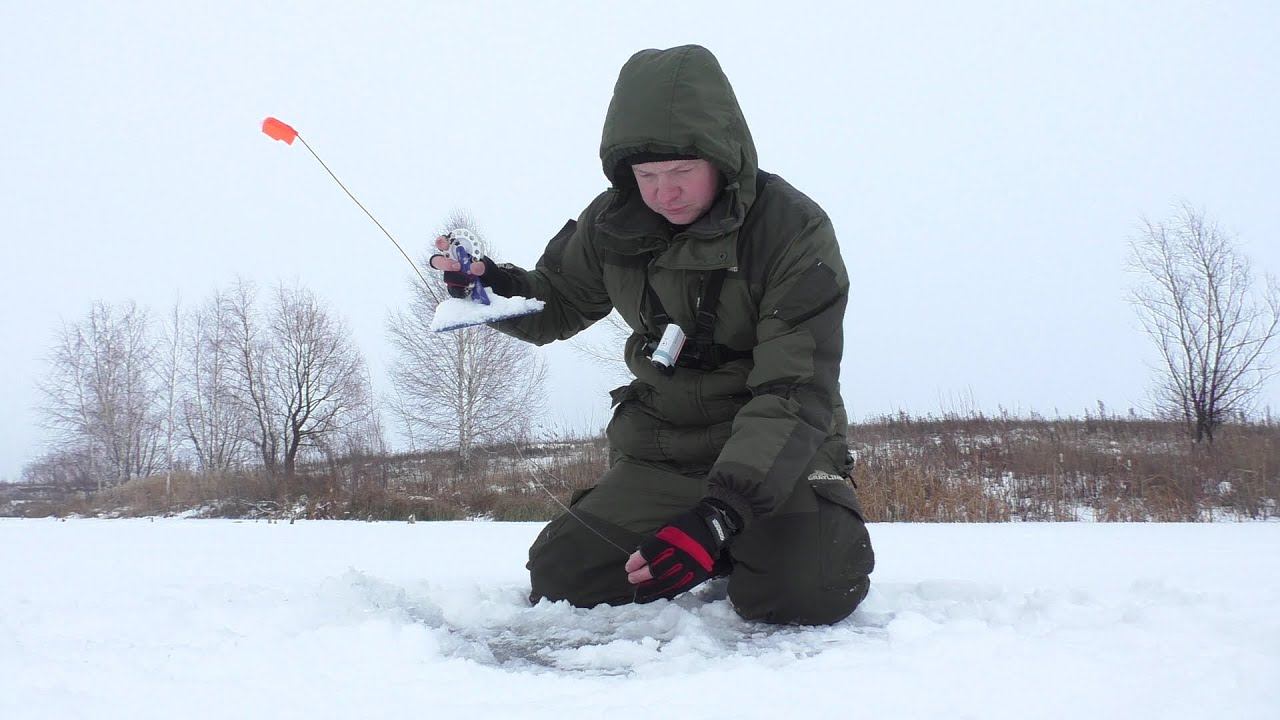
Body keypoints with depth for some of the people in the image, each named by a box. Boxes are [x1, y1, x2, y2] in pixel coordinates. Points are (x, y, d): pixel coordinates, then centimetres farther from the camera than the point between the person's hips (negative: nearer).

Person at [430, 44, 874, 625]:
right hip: (660, 447, 5)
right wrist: (494, 287, -10)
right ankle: (734, 552, 16)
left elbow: (795, 395, -26)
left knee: (802, 595, -29)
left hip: (779, 450, -4)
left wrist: (721, 511, -39)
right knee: (558, 580, -6)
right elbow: (556, 305, 14)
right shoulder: (613, 223, -5)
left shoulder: (794, 229, -20)